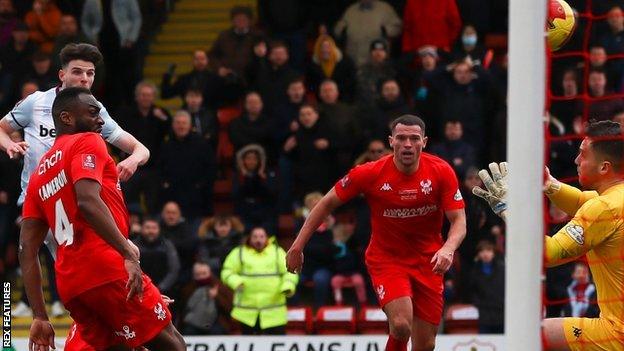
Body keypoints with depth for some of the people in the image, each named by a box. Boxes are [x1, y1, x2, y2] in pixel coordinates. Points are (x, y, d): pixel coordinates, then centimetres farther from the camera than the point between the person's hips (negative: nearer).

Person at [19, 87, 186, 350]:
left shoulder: (40, 173, 23)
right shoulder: (88, 143, 2)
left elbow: (27, 251, 17)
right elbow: (88, 202, -19)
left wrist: (40, 317, 15)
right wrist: (129, 254, -23)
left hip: (69, 284, 8)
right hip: (108, 268, -8)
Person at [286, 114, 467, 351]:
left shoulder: (442, 172, -12)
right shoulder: (371, 174, -15)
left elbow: (459, 221, -11)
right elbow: (327, 203, -3)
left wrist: (448, 249, -33)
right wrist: (297, 246, -5)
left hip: (427, 263, 2)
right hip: (386, 259, -2)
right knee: (401, 325, -27)